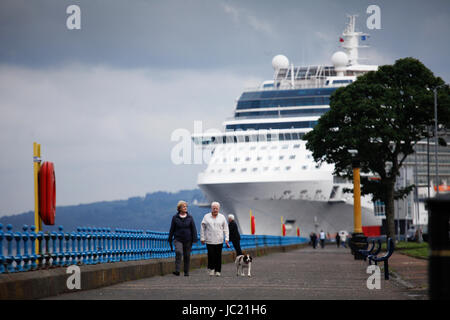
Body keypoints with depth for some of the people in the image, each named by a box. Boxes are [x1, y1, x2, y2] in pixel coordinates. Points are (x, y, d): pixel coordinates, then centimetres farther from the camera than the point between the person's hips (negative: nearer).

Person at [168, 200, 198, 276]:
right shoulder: (175, 218, 1)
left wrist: (194, 240, -6)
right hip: (178, 239, -1)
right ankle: (177, 271, -28)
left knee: (187, 256, 6)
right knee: (178, 252, -24)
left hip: (187, 240, 2)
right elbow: (172, 229, 6)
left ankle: (186, 272, 20)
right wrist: (170, 241, 8)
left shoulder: (190, 217, 2)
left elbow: (193, 229, 2)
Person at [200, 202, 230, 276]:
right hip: (209, 241, -1)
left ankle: (217, 271, 7)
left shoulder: (222, 217, 9)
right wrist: (202, 238, 3)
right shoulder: (206, 217, 5)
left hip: (219, 241, 1)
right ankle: (211, 269, 8)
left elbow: (225, 229, 11)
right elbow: (202, 228, 8)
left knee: (218, 256, 0)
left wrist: (226, 239, 3)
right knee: (211, 255, -8)